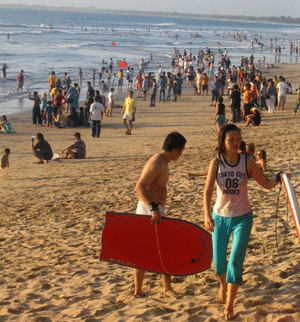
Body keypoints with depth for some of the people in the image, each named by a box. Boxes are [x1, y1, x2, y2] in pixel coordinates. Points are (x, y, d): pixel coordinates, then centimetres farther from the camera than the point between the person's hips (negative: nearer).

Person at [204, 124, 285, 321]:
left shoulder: (247, 162, -9)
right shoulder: (216, 163, -11)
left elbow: (266, 184, -2)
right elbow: (208, 190, -20)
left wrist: (279, 178, -21)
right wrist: (207, 214, -33)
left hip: (243, 218, -1)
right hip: (220, 217, 1)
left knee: (235, 261, -9)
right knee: (219, 262, 8)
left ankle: (229, 306, 4)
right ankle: (223, 286, 43)